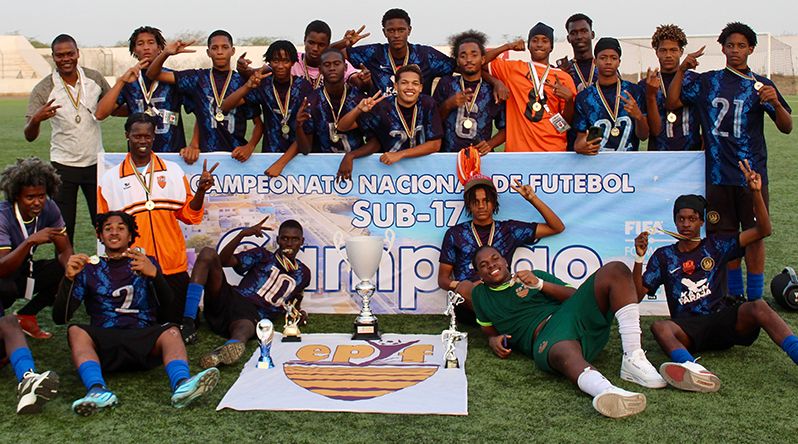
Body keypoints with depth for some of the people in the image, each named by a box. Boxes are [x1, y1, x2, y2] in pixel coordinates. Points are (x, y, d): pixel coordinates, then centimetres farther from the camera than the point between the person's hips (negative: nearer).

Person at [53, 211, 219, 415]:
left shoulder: (147, 263, 20)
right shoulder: (89, 268, 20)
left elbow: (166, 302, 0)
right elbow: (60, 317, 9)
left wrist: (153, 273, -22)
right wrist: (69, 278, -8)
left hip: (144, 339, 0)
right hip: (103, 341, 0)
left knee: (171, 332, -30)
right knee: (76, 331, -29)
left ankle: (182, 384, -58)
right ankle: (98, 390, -52)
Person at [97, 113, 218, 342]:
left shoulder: (173, 171, 8)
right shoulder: (110, 179, 5)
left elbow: (188, 214, 6)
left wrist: (201, 191, -11)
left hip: (173, 265, 1)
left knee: (174, 321, 4)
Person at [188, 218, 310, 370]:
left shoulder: (303, 273, 20)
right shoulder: (262, 255, 17)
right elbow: (224, 260, 4)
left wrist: (297, 313, 13)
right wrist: (243, 233, -9)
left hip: (253, 315, -2)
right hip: (231, 298, 3)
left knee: (243, 330, -43)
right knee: (208, 253, -20)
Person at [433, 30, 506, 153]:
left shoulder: (493, 89, 8)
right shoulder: (446, 83, 9)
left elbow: (504, 128, 13)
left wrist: (490, 144, -4)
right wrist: (448, 105, -6)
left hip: (481, 156, 0)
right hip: (448, 156, 0)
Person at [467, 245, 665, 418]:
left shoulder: (535, 276, 27)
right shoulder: (480, 295, 27)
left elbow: (576, 296, 15)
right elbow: (490, 331, 32)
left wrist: (540, 284, 1)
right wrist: (494, 340, 7)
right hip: (545, 338, -4)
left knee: (615, 270, -20)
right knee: (565, 353, -43)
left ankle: (633, 360, -33)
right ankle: (608, 392, -77)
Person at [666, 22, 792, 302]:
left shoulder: (761, 85, 5)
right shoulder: (707, 82, 9)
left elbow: (787, 127, 2)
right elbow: (672, 103, 4)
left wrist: (775, 103, -17)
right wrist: (681, 71, -6)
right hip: (718, 173, 1)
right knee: (726, 236, 7)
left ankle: (755, 300, 9)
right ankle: (735, 297, 20)